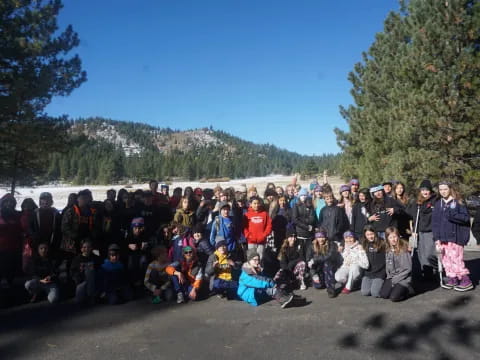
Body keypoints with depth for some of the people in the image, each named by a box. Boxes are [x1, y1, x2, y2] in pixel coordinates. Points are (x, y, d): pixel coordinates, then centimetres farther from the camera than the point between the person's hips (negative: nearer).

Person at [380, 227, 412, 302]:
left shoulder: (403, 249, -13)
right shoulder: (387, 250, 3)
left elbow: (408, 269, -13)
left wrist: (396, 279, -12)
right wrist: (389, 276, -4)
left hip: (403, 279, -5)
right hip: (391, 277, 5)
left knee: (394, 297, -21)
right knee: (383, 294, -15)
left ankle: (406, 290, 7)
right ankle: (395, 288, 12)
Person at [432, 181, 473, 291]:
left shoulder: (458, 202, 0)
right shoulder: (438, 204, 11)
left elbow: (466, 217, -6)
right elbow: (435, 222, 7)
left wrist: (453, 215, -21)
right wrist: (436, 238, 0)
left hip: (455, 236, -5)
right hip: (443, 237, 5)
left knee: (456, 259, -8)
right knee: (446, 259, 6)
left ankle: (466, 281, 3)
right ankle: (452, 279, 18)